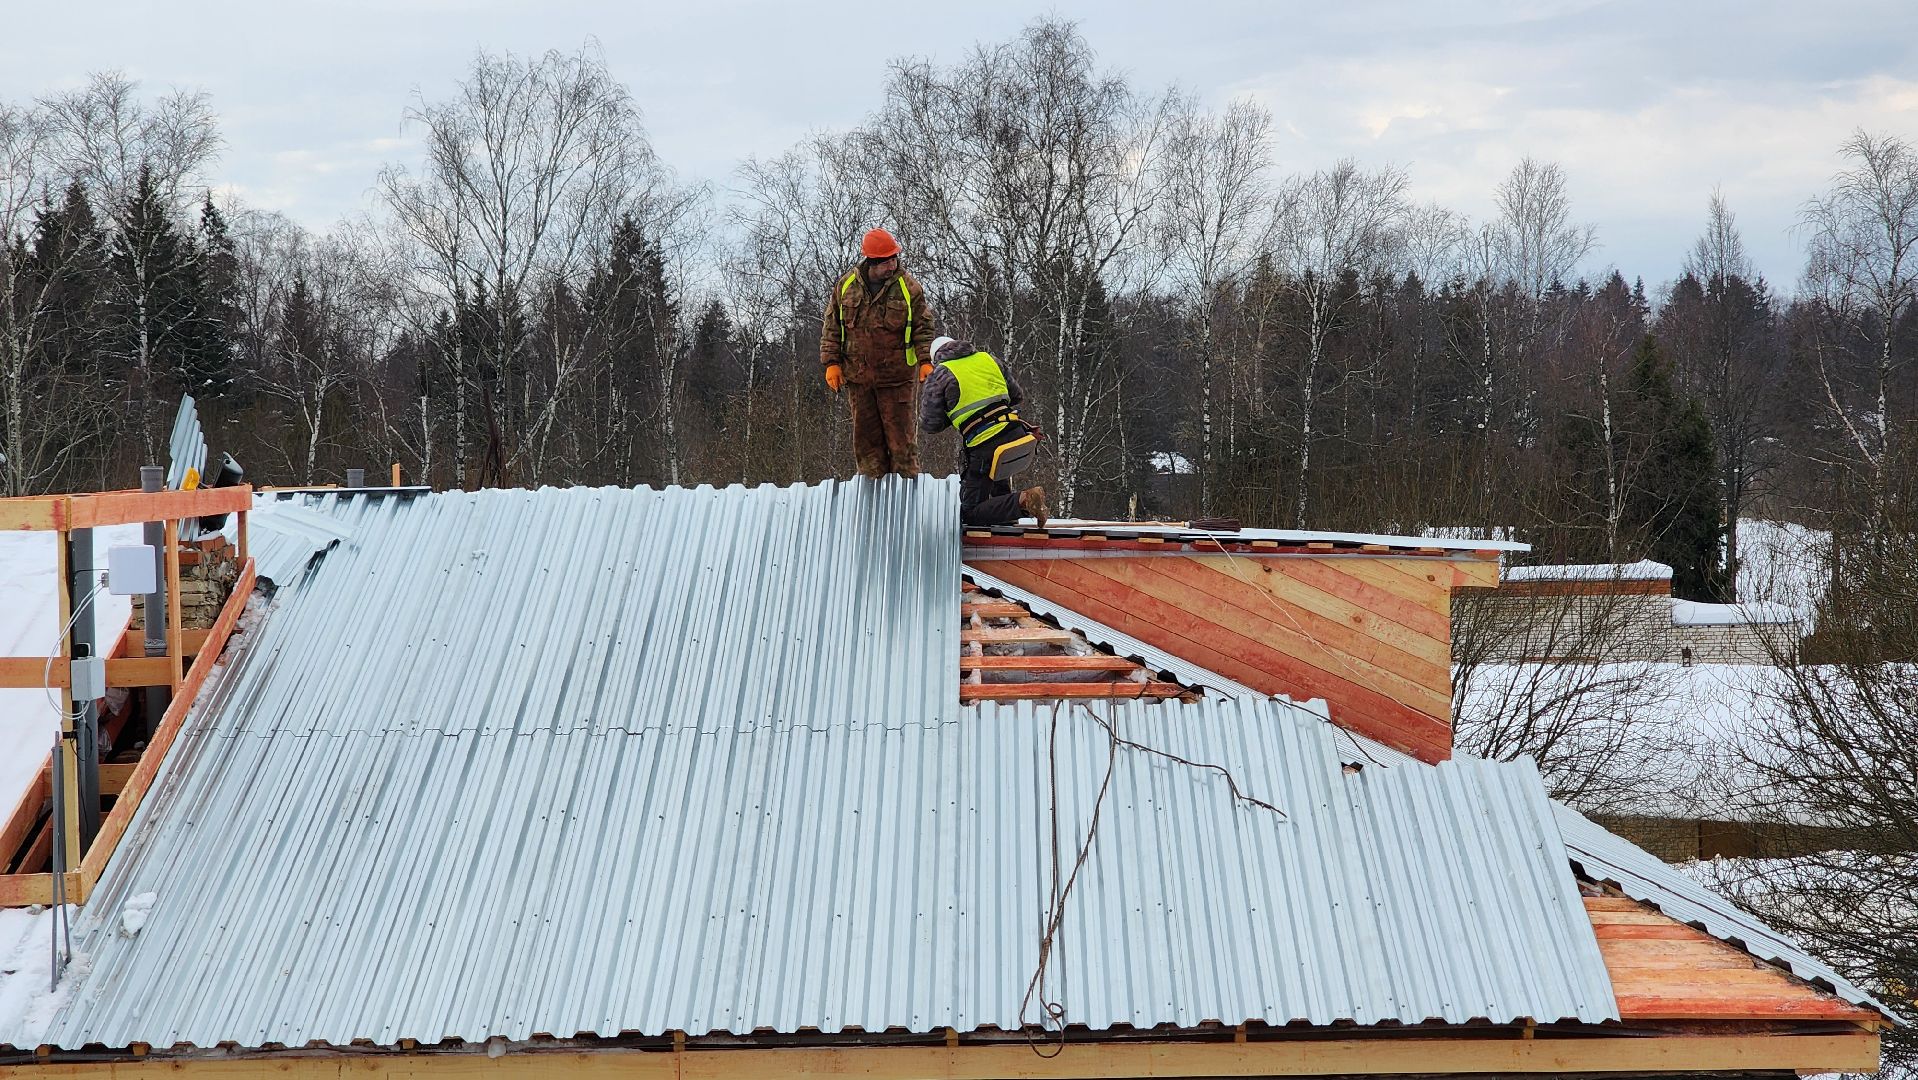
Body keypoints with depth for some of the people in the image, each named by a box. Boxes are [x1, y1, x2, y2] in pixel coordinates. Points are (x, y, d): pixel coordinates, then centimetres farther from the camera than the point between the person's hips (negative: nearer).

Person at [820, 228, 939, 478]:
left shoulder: (909, 288, -3)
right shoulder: (846, 286, 3)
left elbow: (925, 328, -1)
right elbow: (832, 328, 10)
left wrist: (926, 361, -12)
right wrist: (831, 362, 4)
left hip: (896, 376, -3)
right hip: (858, 376, 3)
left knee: (900, 433, -1)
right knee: (866, 435, 7)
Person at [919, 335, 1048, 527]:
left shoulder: (941, 374, 2)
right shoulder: (987, 359, 15)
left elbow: (929, 425, 2)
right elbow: (1018, 395, 24)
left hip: (986, 450, -6)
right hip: (1020, 440, 6)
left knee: (969, 515, 3)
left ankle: (1023, 501, -16)